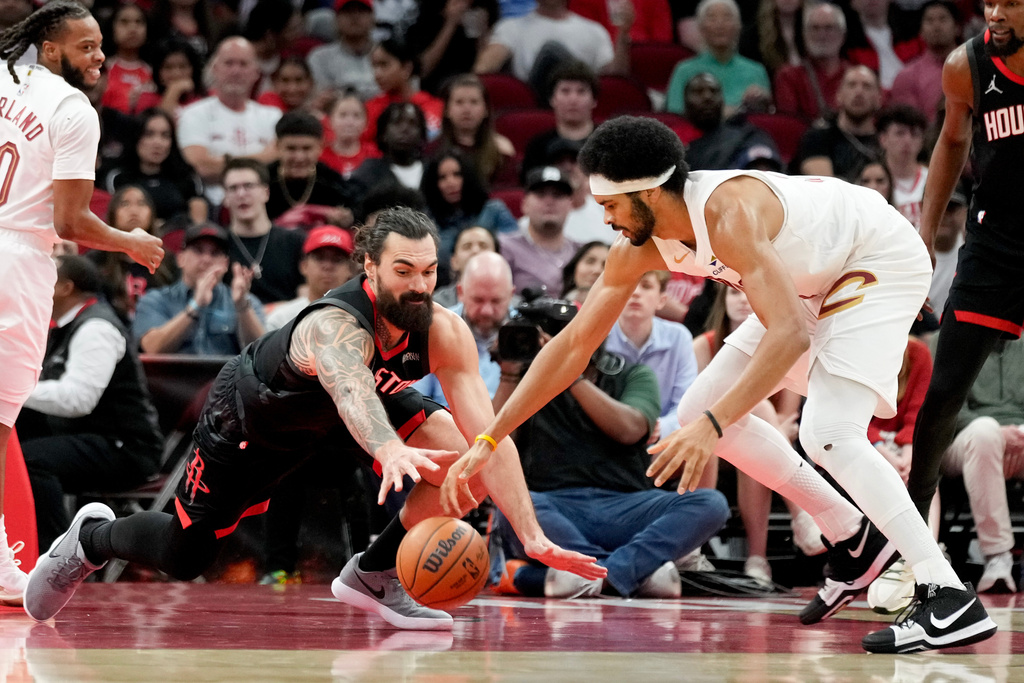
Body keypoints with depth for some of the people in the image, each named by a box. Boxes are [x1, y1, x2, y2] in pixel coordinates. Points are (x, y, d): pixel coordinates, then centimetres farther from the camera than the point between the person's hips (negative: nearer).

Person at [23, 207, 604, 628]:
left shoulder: (446, 333, -29)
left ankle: (375, 575, 1)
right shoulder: (337, 326, -44)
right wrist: (389, 448, -89)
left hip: (351, 412, 5)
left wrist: (532, 536, -43)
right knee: (183, 558, 5)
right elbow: (351, 391, -67)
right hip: (253, 414, -5)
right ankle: (92, 538, 38)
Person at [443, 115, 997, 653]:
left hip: (883, 261, -9)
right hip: (815, 283, 9)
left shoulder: (728, 212, -35)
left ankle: (950, 599, -26)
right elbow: (573, 345, -3)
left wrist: (713, 427, -50)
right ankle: (854, 541, 15)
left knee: (827, 432, -26)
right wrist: (487, 440, -7)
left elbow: (791, 334, -43)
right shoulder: (639, 248, -9)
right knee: (700, 410, 6)